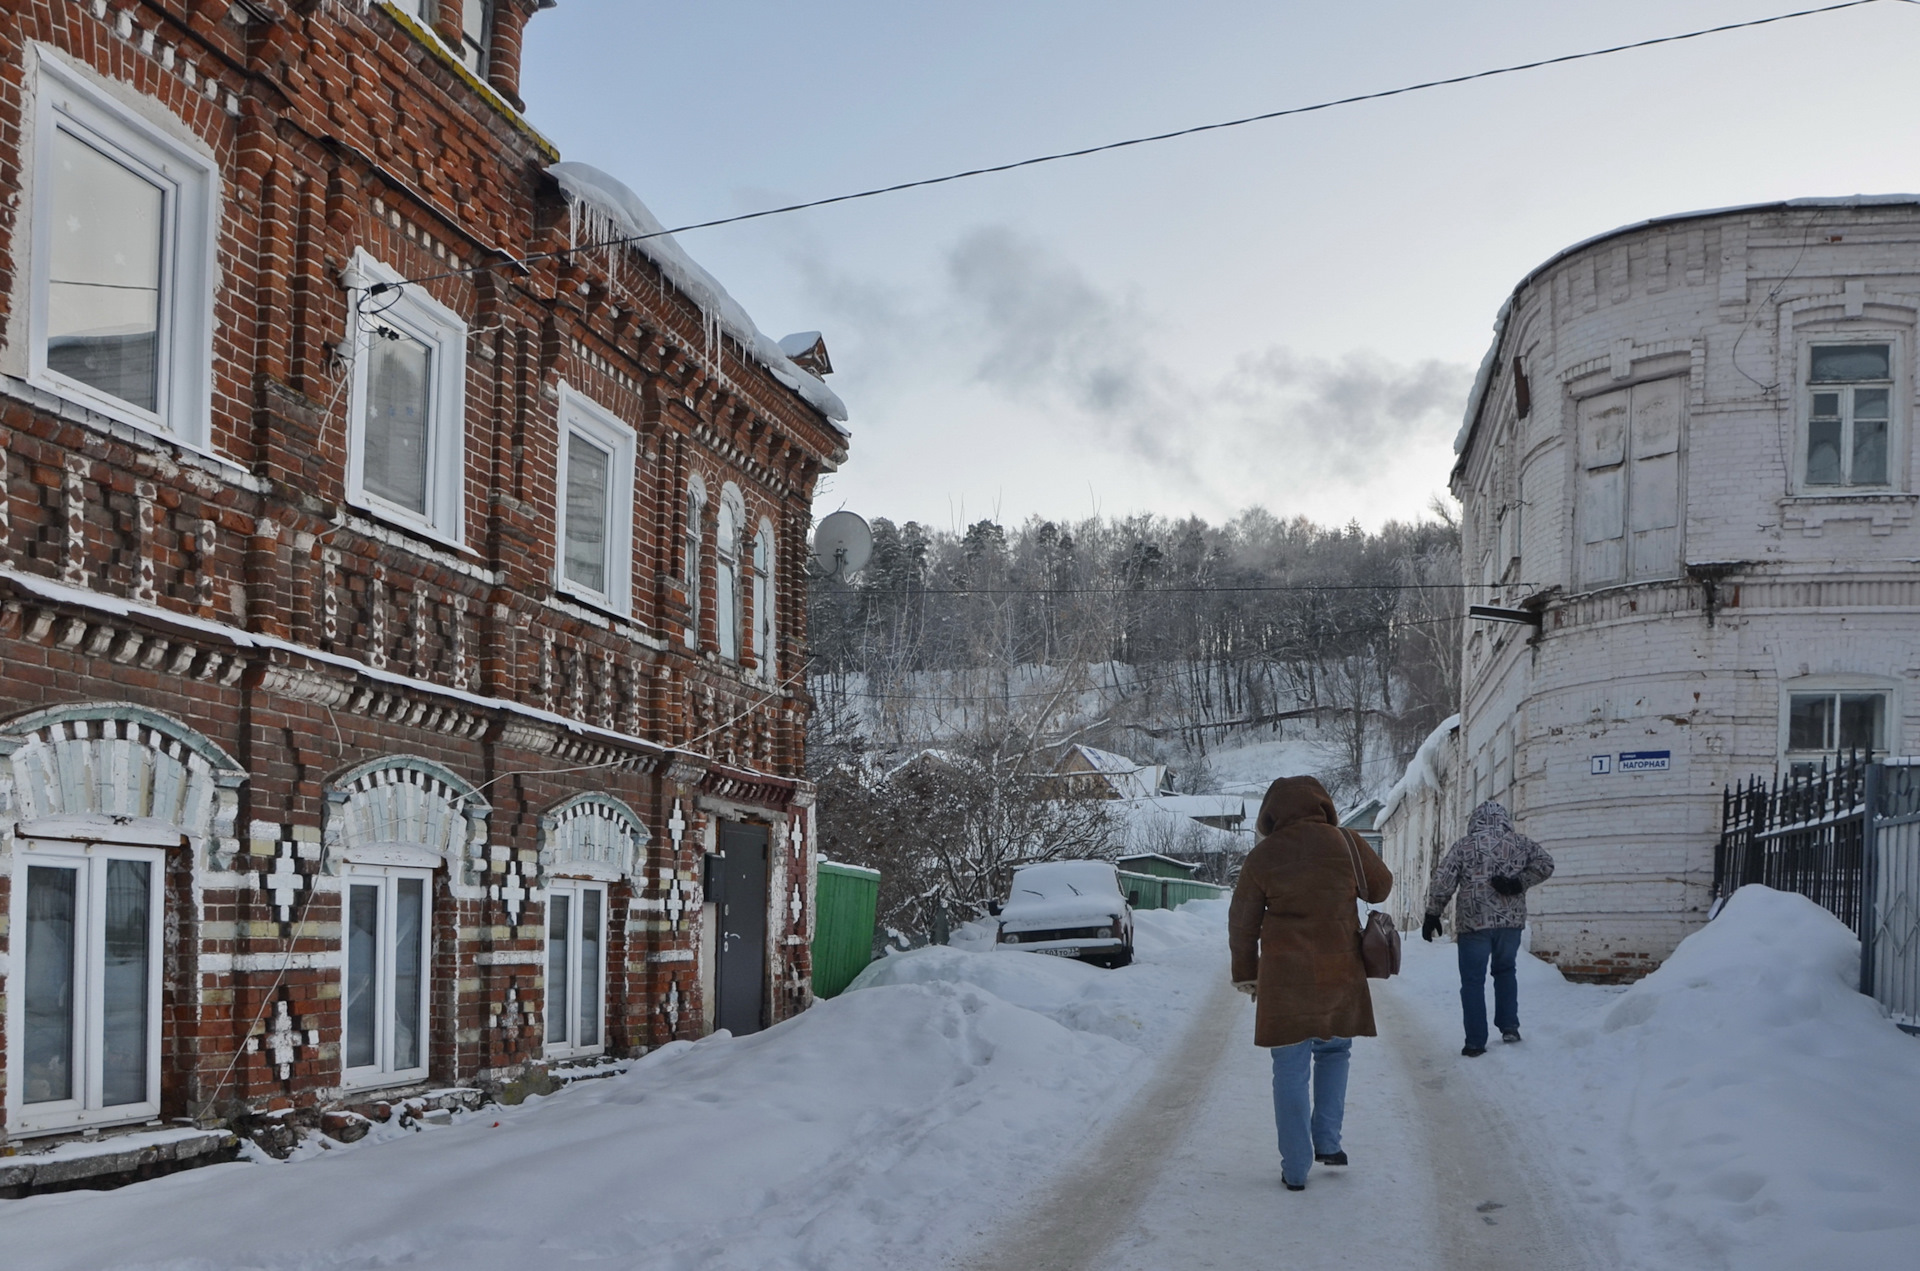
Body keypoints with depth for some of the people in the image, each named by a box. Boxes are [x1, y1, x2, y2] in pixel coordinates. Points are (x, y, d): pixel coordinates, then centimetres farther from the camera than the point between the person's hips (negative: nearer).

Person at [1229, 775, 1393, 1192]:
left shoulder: (1262, 856, -4)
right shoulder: (1346, 843, -3)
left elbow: (1242, 923, 3)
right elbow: (1380, 887, 12)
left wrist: (1245, 973, 16)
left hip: (1283, 976, -1)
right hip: (1340, 972, 1)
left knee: (1290, 1072, 5)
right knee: (1334, 1051, 24)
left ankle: (1295, 1169, 7)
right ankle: (1327, 1142, 20)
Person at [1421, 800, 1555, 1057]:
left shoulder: (1464, 846, 0)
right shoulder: (1520, 843, 6)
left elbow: (1442, 882, -5)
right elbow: (1545, 864, -2)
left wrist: (1432, 915, 1)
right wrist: (1519, 883, -6)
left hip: (1474, 923, -2)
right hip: (1511, 921, 3)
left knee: (1473, 981, 4)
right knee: (1505, 971, 25)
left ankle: (1475, 1043, 2)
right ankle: (1509, 1027, 17)